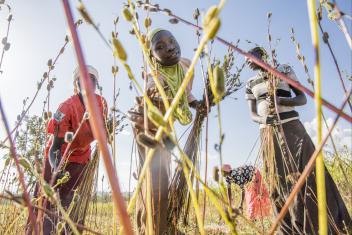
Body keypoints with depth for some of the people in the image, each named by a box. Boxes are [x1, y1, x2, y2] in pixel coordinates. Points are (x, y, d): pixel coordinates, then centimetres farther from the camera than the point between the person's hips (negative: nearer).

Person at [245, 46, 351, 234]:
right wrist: (264, 119, -14)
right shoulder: (251, 84, 15)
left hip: (291, 127, -2)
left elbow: (303, 98, 3)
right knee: (278, 182, 0)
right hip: (268, 134, 2)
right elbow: (252, 114, 9)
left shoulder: (284, 70, 9)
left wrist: (280, 100, -17)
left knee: (308, 174, -6)